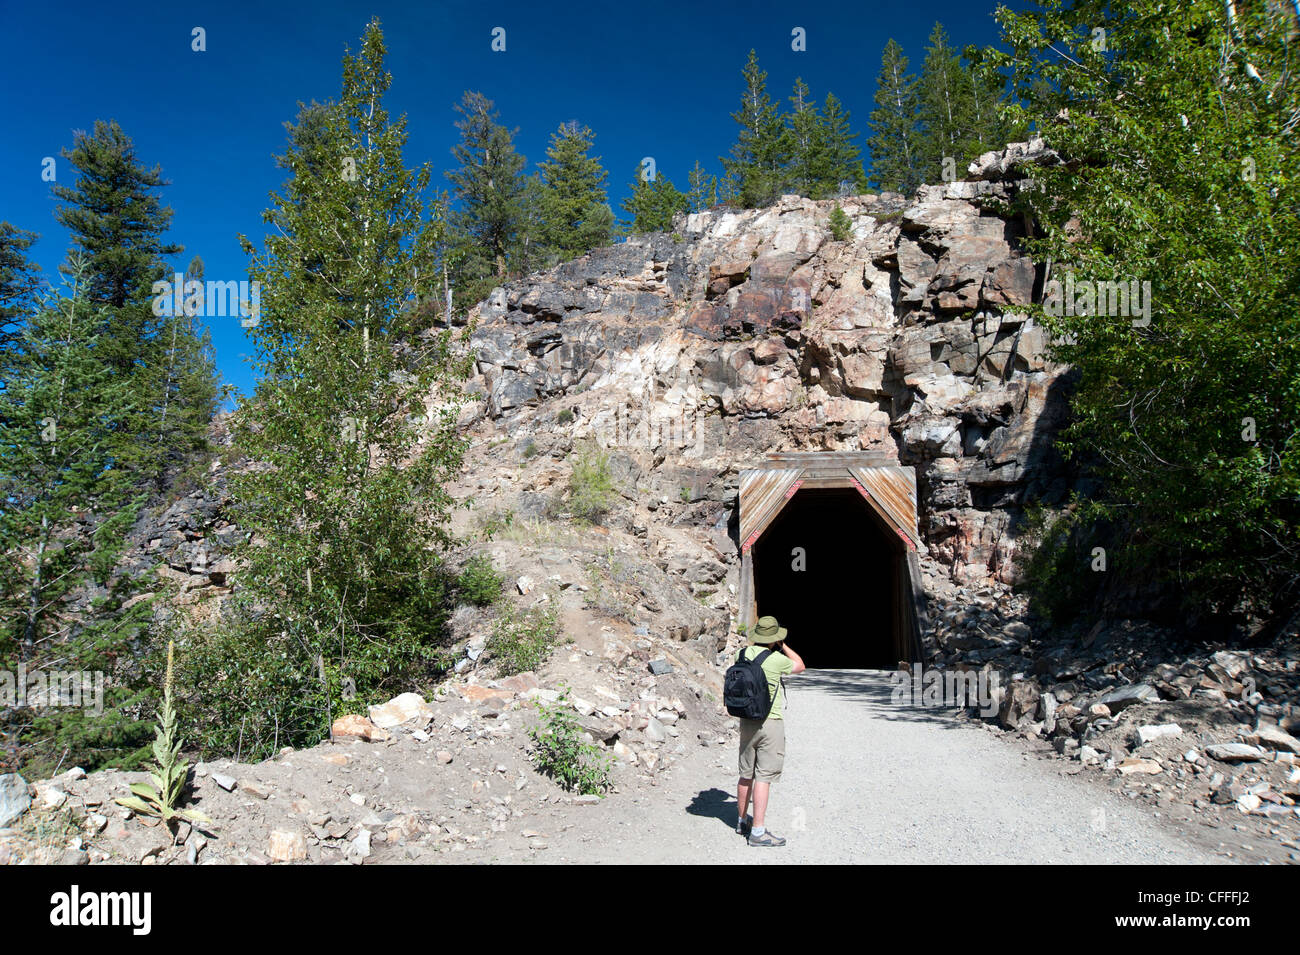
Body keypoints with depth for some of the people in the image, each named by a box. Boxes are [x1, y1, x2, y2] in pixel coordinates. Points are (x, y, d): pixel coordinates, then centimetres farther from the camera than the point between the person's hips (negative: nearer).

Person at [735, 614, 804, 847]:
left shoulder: (745, 653, 0)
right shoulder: (776, 660, -15)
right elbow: (800, 666, 6)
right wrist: (783, 646, 13)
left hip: (746, 721, 6)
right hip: (770, 723, -6)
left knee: (746, 775, 17)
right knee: (764, 777, -3)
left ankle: (742, 821, 31)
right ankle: (758, 831, -2)